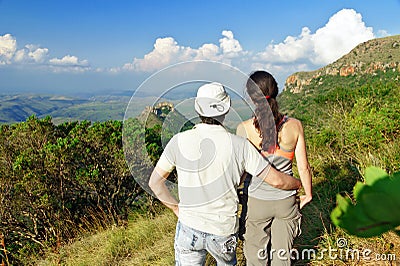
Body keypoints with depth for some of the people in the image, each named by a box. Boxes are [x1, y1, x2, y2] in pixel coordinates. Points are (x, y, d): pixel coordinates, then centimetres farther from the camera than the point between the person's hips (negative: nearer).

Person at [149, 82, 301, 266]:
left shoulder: (180, 141, -12)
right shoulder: (238, 145, -15)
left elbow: (155, 182, -6)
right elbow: (276, 180, -9)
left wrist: (176, 208, 7)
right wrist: (299, 183, 12)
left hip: (188, 228, 0)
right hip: (223, 230, 0)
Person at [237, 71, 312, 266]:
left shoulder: (244, 129, -17)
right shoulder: (294, 126, -12)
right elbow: (303, 167, -5)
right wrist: (308, 194, 12)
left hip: (257, 202, -2)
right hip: (286, 202, 2)